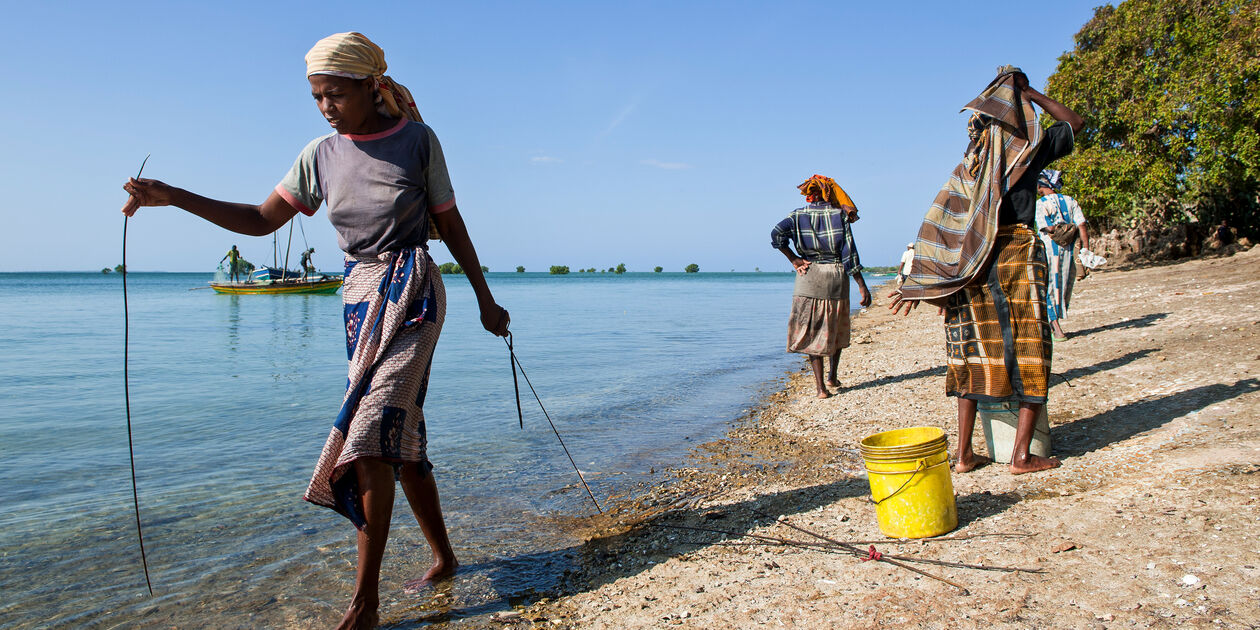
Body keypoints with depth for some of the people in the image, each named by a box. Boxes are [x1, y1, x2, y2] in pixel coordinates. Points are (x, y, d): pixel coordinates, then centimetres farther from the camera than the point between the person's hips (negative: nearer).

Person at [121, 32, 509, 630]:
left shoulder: (417, 139, -3)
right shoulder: (321, 155, 8)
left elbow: (449, 223, 4)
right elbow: (262, 219, 12)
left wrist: (485, 300, 8)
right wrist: (171, 196, 1)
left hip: (411, 289, -5)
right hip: (359, 299, 5)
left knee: (371, 434, -16)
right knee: (400, 438, 8)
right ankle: (443, 556, 26)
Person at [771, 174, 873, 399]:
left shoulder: (799, 215, 0)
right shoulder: (840, 215, -3)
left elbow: (777, 234, -16)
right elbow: (849, 253, -8)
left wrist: (794, 260, -6)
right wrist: (862, 286, -6)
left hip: (809, 278, 0)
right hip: (837, 278, 0)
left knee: (812, 333, 4)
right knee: (837, 330, 21)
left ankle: (821, 387, -1)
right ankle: (832, 377, 30)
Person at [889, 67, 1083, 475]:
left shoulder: (969, 162, 10)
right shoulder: (1029, 148, 3)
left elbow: (943, 224, 5)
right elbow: (1075, 122, 24)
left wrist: (923, 284, 7)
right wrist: (1032, 94, 25)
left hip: (971, 267, 4)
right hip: (1018, 253, -4)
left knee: (973, 353, 9)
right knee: (1028, 352, 3)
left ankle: (964, 455, 12)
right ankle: (1022, 455, 3)